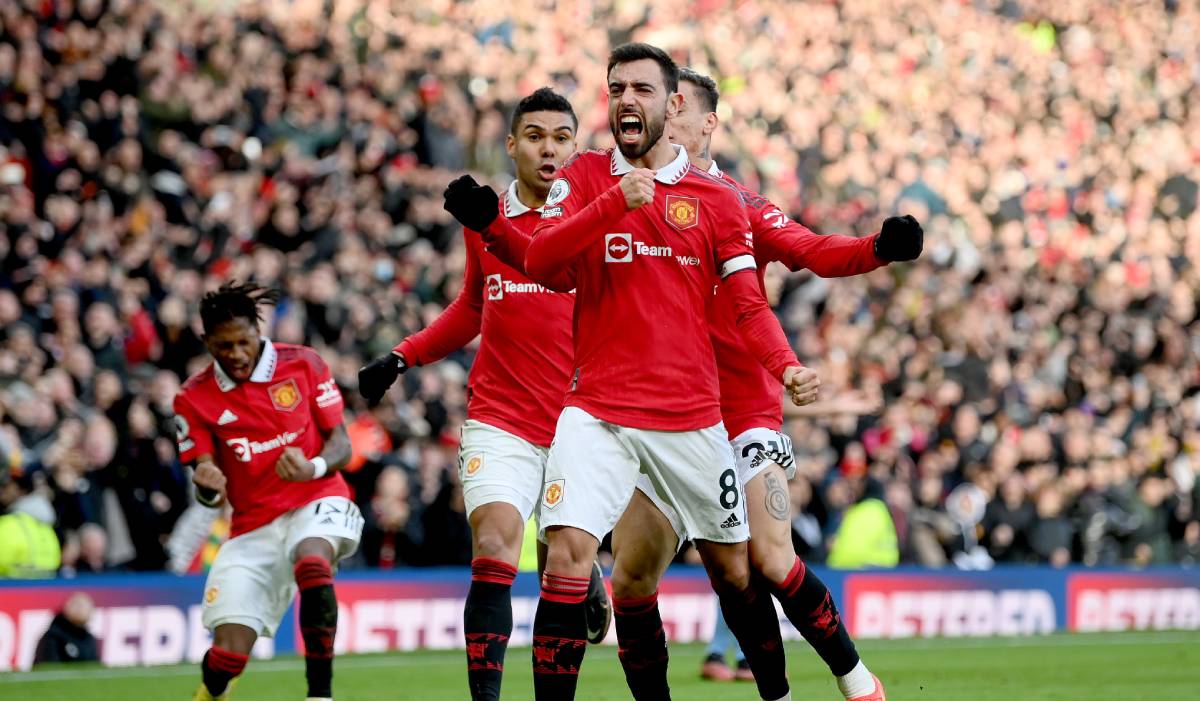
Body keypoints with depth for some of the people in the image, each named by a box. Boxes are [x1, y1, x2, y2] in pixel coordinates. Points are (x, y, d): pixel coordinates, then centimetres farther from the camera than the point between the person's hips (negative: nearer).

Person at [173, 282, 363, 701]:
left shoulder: (302, 365, -1)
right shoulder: (194, 399, 0)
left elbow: (341, 444, 2)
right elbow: (212, 496, 0)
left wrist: (313, 469, -21)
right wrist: (208, 487, -25)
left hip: (316, 501, -1)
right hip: (251, 527, 1)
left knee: (311, 563, -39)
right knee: (228, 656, -9)